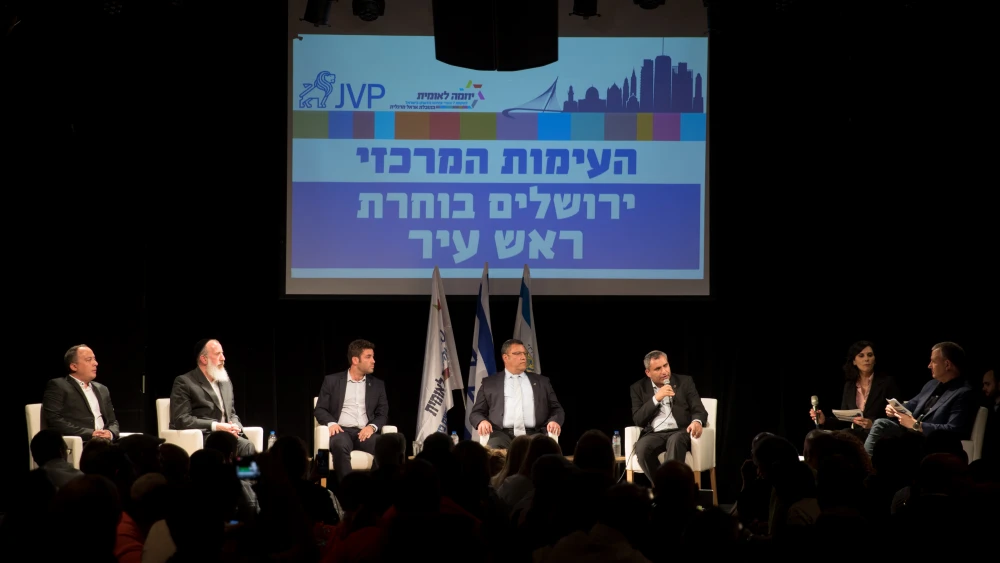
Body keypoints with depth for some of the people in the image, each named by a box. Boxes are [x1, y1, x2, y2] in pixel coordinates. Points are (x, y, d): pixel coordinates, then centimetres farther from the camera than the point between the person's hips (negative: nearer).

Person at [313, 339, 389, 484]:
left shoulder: (377, 384, 16)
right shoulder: (332, 381, 10)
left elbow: (383, 414, 12)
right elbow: (320, 410, 8)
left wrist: (372, 426, -11)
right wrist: (331, 423, -14)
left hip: (365, 432, 2)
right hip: (341, 430, -2)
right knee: (340, 445, -40)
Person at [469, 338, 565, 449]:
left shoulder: (542, 382, 22)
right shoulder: (489, 383, 18)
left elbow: (556, 409, 20)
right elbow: (476, 412, 16)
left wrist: (555, 421, -4)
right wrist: (482, 421, -8)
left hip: (533, 436, 1)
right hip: (502, 435, -1)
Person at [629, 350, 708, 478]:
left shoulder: (685, 382, 11)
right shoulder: (639, 388, 12)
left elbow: (699, 410, 4)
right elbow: (638, 420, 2)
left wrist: (697, 422, -21)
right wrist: (656, 398, -9)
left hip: (680, 432, -1)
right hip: (654, 434, 1)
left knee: (675, 440, -37)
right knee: (642, 448, -34)